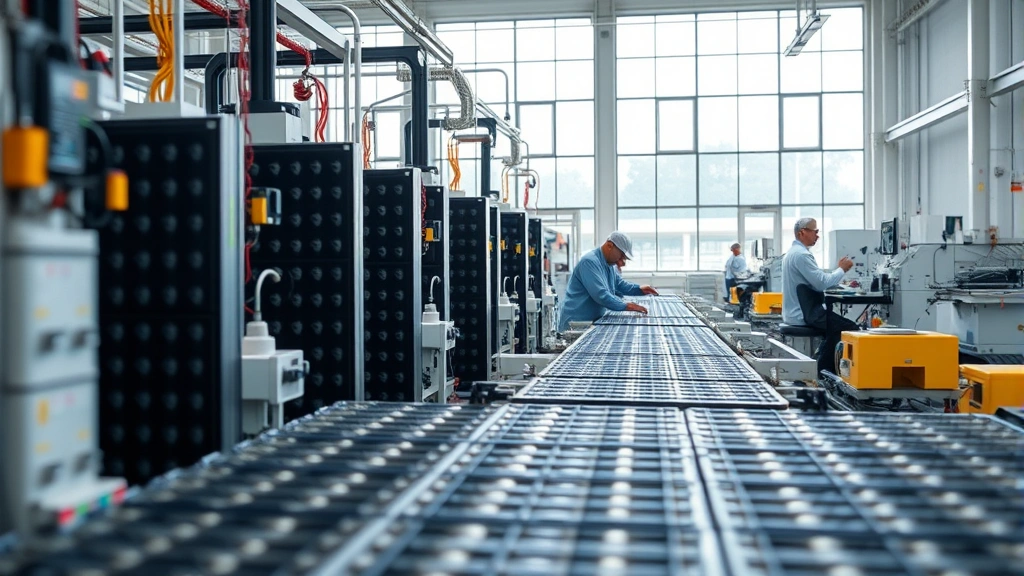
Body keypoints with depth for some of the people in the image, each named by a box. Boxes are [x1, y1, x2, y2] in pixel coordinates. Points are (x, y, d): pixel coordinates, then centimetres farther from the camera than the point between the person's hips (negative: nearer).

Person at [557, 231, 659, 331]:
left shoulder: (609, 264, 14)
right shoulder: (590, 262, -19)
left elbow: (619, 284, 26)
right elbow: (600, 294, -28)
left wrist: (639, 289, 9)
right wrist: (625, 306, -28)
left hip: (594, 320, 10)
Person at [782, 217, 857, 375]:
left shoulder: (793, 252, 16)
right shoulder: (801, 255, -19)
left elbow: (817, 280, 19)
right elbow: (822, 283, -23)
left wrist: (839, 269, 8)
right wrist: (842, 269, -8)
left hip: (795, 312, 11)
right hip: (804, 314, -11)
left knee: (835, 325, 23)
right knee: (851, 328, -7)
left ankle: (824, 370, 20)